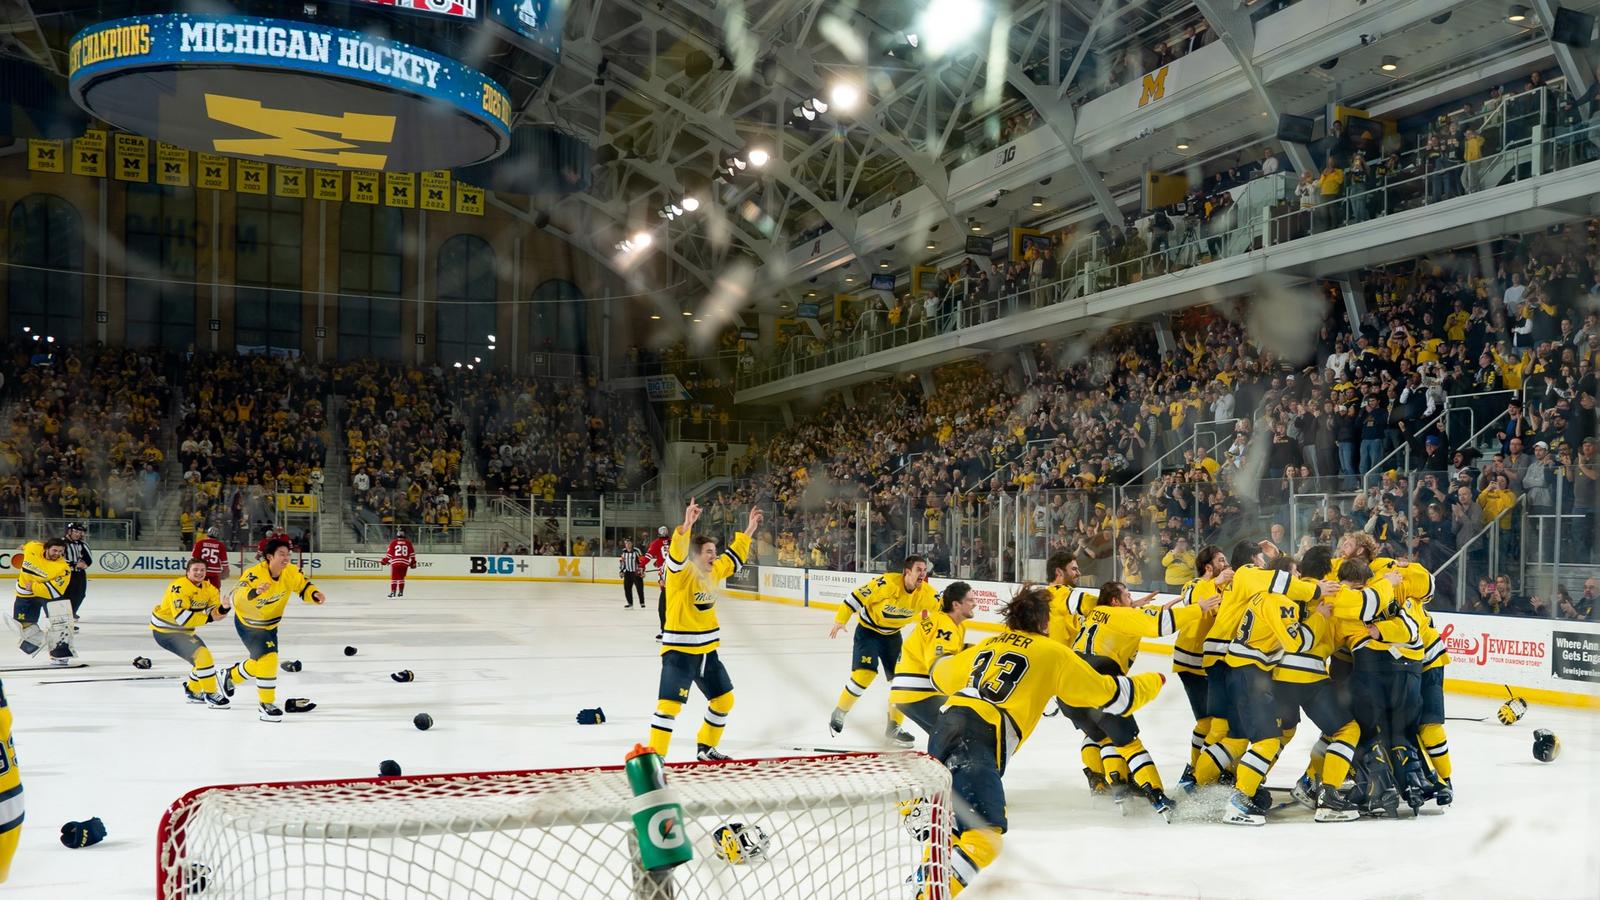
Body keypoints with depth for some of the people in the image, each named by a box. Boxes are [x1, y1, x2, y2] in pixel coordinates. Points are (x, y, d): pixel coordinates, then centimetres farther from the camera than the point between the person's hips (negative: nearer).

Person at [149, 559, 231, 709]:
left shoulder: (208, 588, 2)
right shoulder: (180, 587, -23)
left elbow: (216, 612, -5)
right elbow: (182, 617, -30)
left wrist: (223, 609, -28)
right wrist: (207, 618, -24)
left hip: (182, 630, 9)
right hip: (165, 631, -9)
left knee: (203, 658, 19)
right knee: (202, 656, -18)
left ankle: (192, 691, 41)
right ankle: (210, 694, -7)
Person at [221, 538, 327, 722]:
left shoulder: (291, 572, -15)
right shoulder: (254, 574, -32)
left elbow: (304, 587, 0)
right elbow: (236, 597, -41)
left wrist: (315, 594, -22)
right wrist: (255, 592, -60)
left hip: (270, 624, 7)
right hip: (247, 624, -7)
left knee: (260, 662, 19)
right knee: (268, 658, -19)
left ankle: (231, 676, 50)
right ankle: (267, 704, -4)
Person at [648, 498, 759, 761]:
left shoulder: (713, 572, 6)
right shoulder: (681, 574, -15)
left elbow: (734, 557, 22)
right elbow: (677, 554, -35)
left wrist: (749, 529, 21)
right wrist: (687, 525, -49)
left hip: (707, 651, 8)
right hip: (679, 652, -8)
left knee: (724, 700, 16)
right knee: (669, 705, -16)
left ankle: (705, 747, 34)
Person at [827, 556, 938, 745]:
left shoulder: (926, 592, -16)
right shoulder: (888, 583, -30)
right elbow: (858, 596, -23)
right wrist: (841, 620, -23)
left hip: (892, 634, 5)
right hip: (868, 630, -5)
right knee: (865, 674, -18)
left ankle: (894, 727, 16)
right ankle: (839, 714, 5)